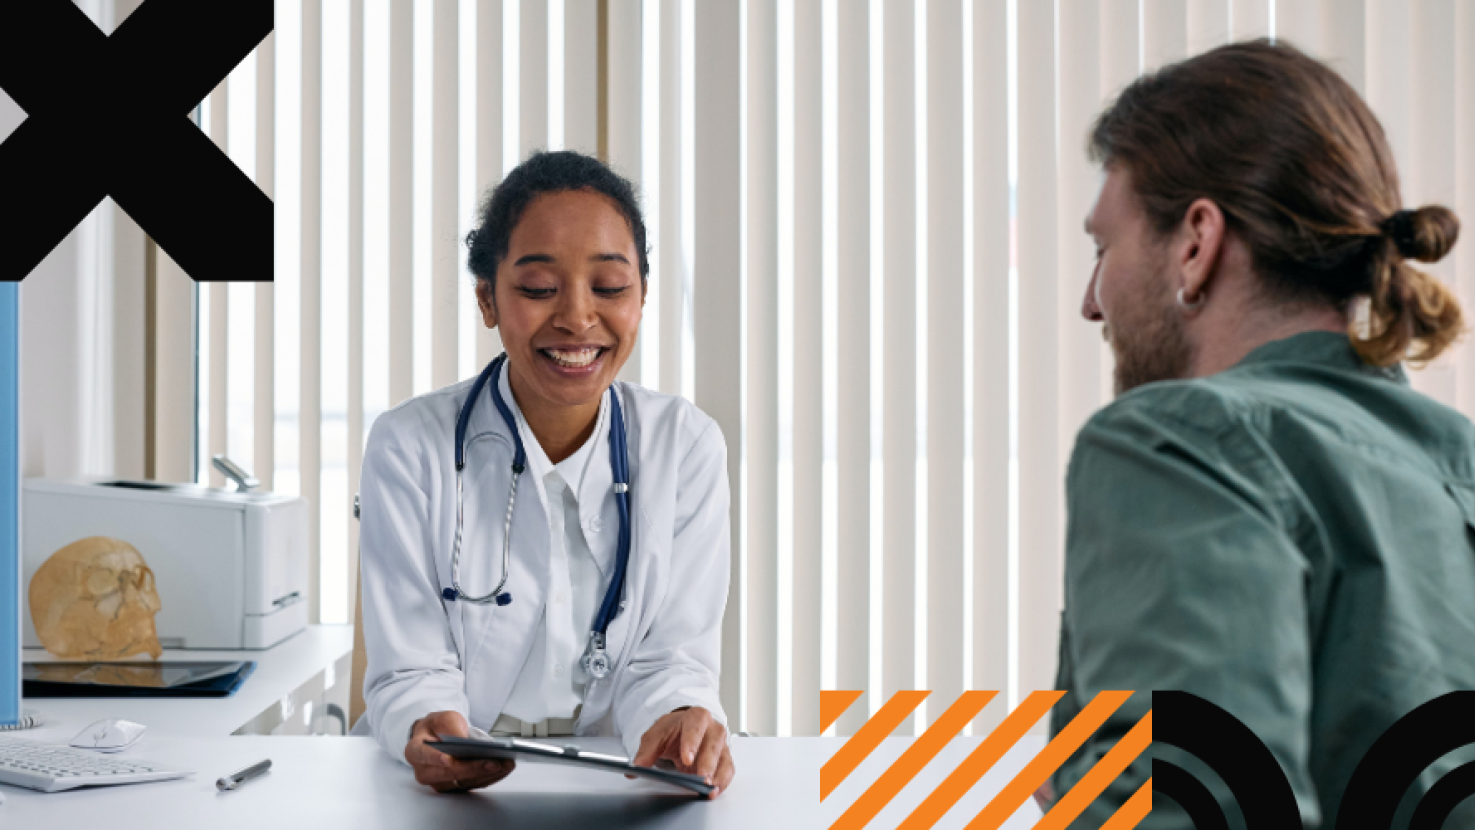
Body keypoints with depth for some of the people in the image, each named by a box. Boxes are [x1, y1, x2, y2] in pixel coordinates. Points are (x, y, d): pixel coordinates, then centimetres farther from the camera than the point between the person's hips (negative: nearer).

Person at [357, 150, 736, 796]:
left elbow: (670, 657, -3)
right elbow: (410, 673, -6)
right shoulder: (410, 447, -4)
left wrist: (680, 719, -25)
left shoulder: (687, 446, 0)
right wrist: (428, 729, -28)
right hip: (451, 792, -1)